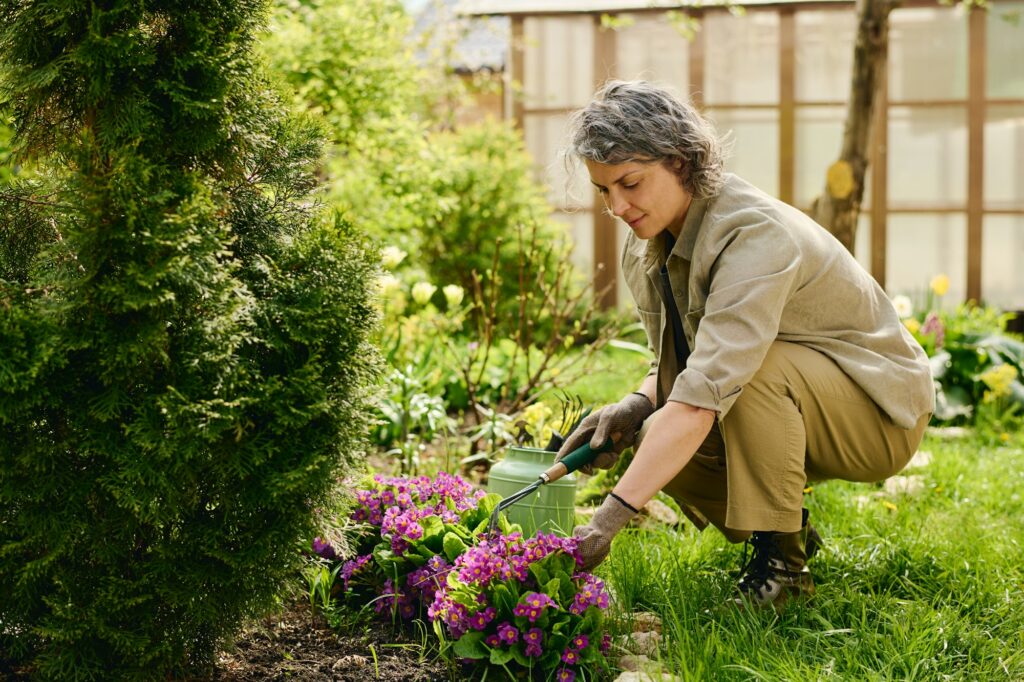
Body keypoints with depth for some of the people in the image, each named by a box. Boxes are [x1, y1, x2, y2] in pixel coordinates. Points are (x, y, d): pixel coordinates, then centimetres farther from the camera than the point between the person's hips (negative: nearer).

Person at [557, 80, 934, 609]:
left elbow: (705, 395, -42)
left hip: (880, 411, -8)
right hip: (786, 406, 8)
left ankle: (782, 562, -18)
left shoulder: (754, 233, -32)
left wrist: (610, 517, -48)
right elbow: (679, 360, 7)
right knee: (654, 443, -16)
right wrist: (635, 405, -18)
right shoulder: (645, 249, -5)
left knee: (753, 367, -36)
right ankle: (789, 528, 9)